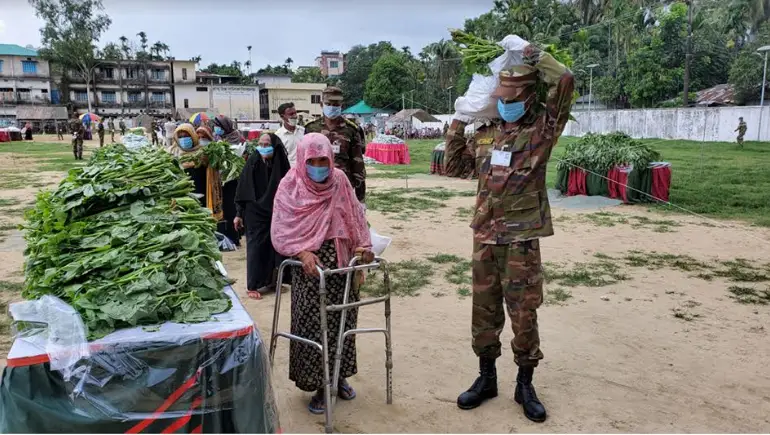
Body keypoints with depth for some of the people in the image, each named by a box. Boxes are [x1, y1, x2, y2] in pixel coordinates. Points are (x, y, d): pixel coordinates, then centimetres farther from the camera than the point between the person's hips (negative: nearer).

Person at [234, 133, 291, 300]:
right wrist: (239, 213, -5)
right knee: (256, 247, 1)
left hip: (276, 212, 2)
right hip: (255, 212, -2)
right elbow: (242, 188, -5)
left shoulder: (281, 163, -4)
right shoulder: (253, 161, -9)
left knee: (274, 246, 7)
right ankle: (253, 286, 8)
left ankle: (271, 280, 22)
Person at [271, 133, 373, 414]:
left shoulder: (339, 181, 2)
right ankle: (318, 385, 14)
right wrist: (303, 253, -24)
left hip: (341, 262, 3)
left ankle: (339, 376, 28)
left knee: (342, 320, 10)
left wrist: (363, 245, -7)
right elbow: (280, 231, -10)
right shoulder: (290, 187, -6)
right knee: (312, 325, -1)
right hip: (310, 264, -3)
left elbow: (355, 216, 8)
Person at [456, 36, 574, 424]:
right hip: (485, 233, 5)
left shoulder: (543, 127, -3)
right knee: (484, 308, 12)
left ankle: (525, 384, 21)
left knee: (523, 312, 3)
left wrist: (530, 53, -6)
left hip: (521, 236, -5)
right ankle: (486, 378, 27)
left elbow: (565, 80, -17)